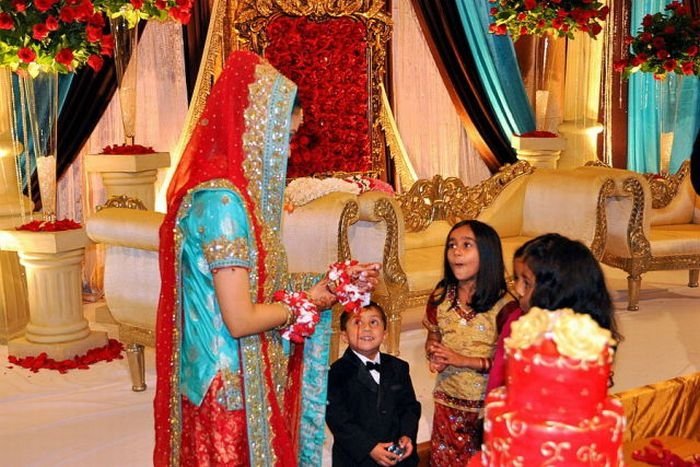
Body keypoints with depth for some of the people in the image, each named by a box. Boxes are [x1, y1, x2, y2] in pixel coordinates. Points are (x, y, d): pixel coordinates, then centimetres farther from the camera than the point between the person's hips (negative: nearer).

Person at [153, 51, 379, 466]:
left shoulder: (239, 192, 6)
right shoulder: (221, 200, -22)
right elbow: (241, 320, -23)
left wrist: (333, 281, 8)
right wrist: (306, 302, -8)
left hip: (250, 383, 9)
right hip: (231, 389, -9)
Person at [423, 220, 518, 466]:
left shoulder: (504, 304, -17)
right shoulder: (441, 297, -3)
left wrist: (464, 360, -21)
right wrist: (433, 355, -11)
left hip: (486, 404, -3)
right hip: (448, 400, 4)